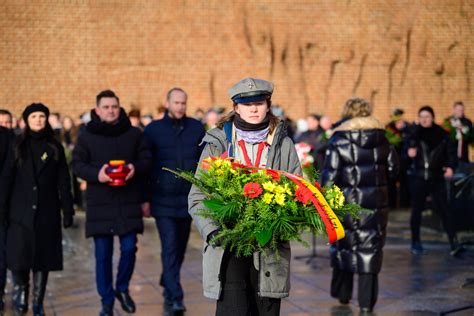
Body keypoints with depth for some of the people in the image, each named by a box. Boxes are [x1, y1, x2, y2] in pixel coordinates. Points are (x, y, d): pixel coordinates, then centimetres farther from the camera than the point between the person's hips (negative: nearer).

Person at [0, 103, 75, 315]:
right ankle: (20, 292, 20)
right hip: (21, 212, -1)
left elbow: (64, 182, 6)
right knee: (18, 258, -7)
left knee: (43, 259, 1)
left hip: (47, 213, 1)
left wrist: (68, 211, 0)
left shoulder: (55, 148, 7)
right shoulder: (18, 146, 6)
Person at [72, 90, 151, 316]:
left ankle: (122, 288, 24)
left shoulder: (134, 134, 6)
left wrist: (135, 168, -14)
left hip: (129, 202, 1)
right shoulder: (86, 136, 3)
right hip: (99, 203, -1)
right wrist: (96, 174, -19)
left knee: (129, 248, -2)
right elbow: (77, 164, 0)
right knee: (103, 253, 3)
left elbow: (146, 159, 8)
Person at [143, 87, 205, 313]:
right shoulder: (153, 130, 0)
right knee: (170, 248, -9)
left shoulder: (196, 128, 5)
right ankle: (175, 298, -10)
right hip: (163, 200, -3)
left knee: (180, 247, 13)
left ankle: (167, 285, 32)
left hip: (188, 199, 3)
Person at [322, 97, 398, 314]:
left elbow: (330, 174, -10)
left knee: (343, 244, 15)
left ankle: (342, 294, 25)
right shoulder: (381, 138, 3)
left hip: (347, 201, -1)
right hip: (376, 202, 2)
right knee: (370, 247, 4)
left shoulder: (339, 139, -6)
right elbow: (393, 167, 9)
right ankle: (367, 301, 3)